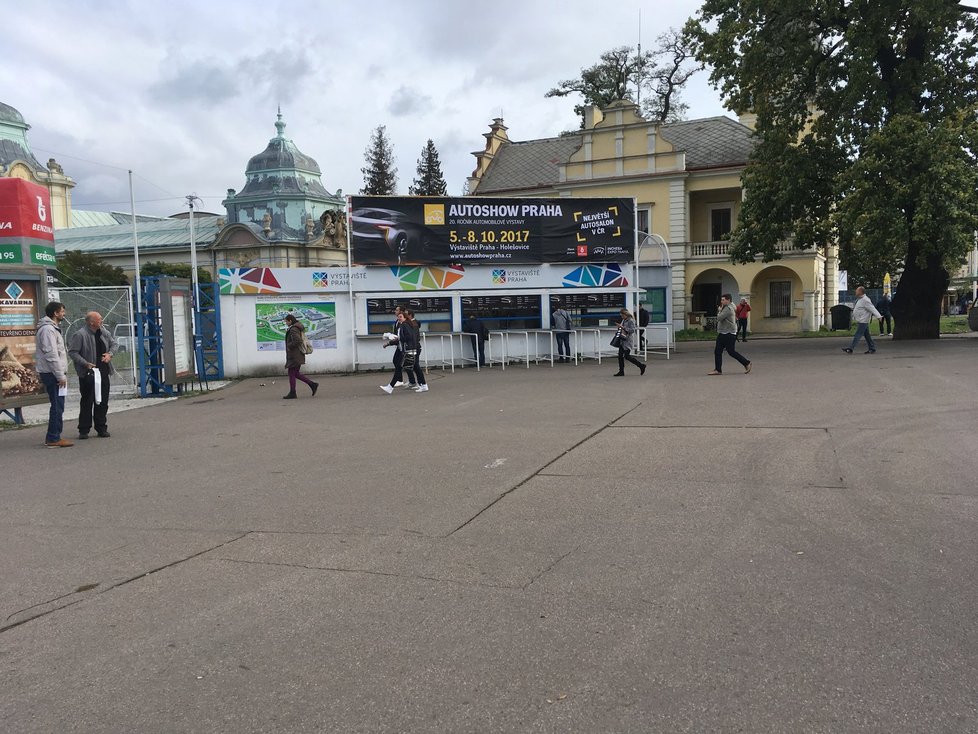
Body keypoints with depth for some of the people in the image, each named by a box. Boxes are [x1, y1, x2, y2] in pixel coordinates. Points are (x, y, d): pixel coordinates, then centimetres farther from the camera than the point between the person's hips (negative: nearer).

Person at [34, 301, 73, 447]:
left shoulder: (53, 328, 19)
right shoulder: (47, 329, -14)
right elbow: (51, 354, -20)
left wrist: (63, 373, 19)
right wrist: (60, 375, -19)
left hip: (54, 373, 10)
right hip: (52, 374, -10)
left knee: (57, 406, 13)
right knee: (57, 406, -9)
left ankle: (52, 437, 18)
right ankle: (53, 439, -6)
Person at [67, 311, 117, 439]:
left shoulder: (104, 332, 8)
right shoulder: (80, 335, -13)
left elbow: (114, 344, 20)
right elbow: (72, 352, -12)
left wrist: (110, 354, 1)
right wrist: (85, 363, -21)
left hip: (103, 372, 6)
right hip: (88, 374, -6)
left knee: (102, 402, 10)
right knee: (87, 402, -1)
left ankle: (101, 428, 19)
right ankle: (83, 430, 8)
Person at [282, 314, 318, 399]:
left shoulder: (293, 329, -16)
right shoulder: (298, 328, 14)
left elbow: (297, 340, -28)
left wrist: (289, 346, -15)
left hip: (295, 355, -10)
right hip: (298, 354, 10)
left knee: (291, 373, -2)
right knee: (296, 373, 13)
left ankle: (292, 393, 3)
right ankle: (312, 384, 9)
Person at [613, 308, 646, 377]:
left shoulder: (631, 321, -14)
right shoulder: (623, 320, 12)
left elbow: (632, 330, -23)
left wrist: (623, 328, -28)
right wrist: (620, 327, 8)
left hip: (628, 341, -9)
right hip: (622, 340, 9)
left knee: (627, 356, -7)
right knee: (620, 355, 5)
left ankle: (641, 366, 7)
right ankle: (621, 371, 11)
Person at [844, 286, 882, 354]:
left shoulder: (865, 300, -16)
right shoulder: (859, 299, 15)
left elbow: (872, 309, -21)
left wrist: (878, 316, -26)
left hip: (862, 321, -10)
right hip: (860, 321, 10)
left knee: (858, 335, -8)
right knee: (867, 335, 12)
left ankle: (850, 349, -10)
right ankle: (872, 348, 17)